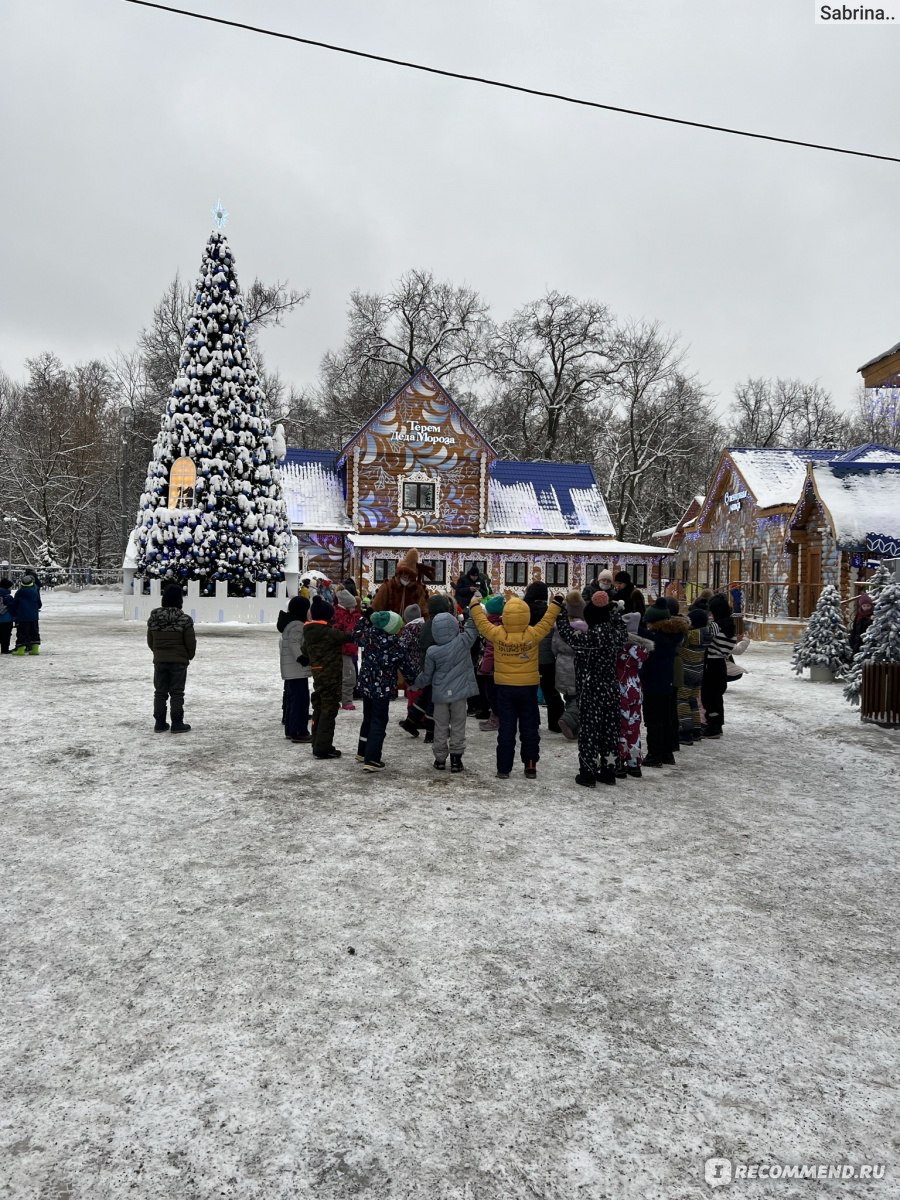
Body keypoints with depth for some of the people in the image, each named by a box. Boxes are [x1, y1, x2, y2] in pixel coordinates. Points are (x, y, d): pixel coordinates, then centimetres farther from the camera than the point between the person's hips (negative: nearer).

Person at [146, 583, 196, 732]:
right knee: (177, 693, 3)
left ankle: (159, 723, 16)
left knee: (160, 692, 12)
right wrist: (190, 656, 9)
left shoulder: (153, 618, -1)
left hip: (159, 661, 4)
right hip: (179, 662, -4)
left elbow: (150, 641, 7)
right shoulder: (184, 619, -15)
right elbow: (190, 642, -10)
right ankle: (177, 724, 6)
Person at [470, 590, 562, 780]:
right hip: (528, 687, 0)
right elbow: (547, 622, -2)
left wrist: (474, 605, 17)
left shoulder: (497, 634, -13)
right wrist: (556, 603, 13)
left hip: (505, 687, 0)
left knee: (506, 728, 8)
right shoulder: (533, 634, -14)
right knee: (529, 728, 11)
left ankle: (503, 768, 10)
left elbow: (482, 623, 1)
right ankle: (530, 766, 14)